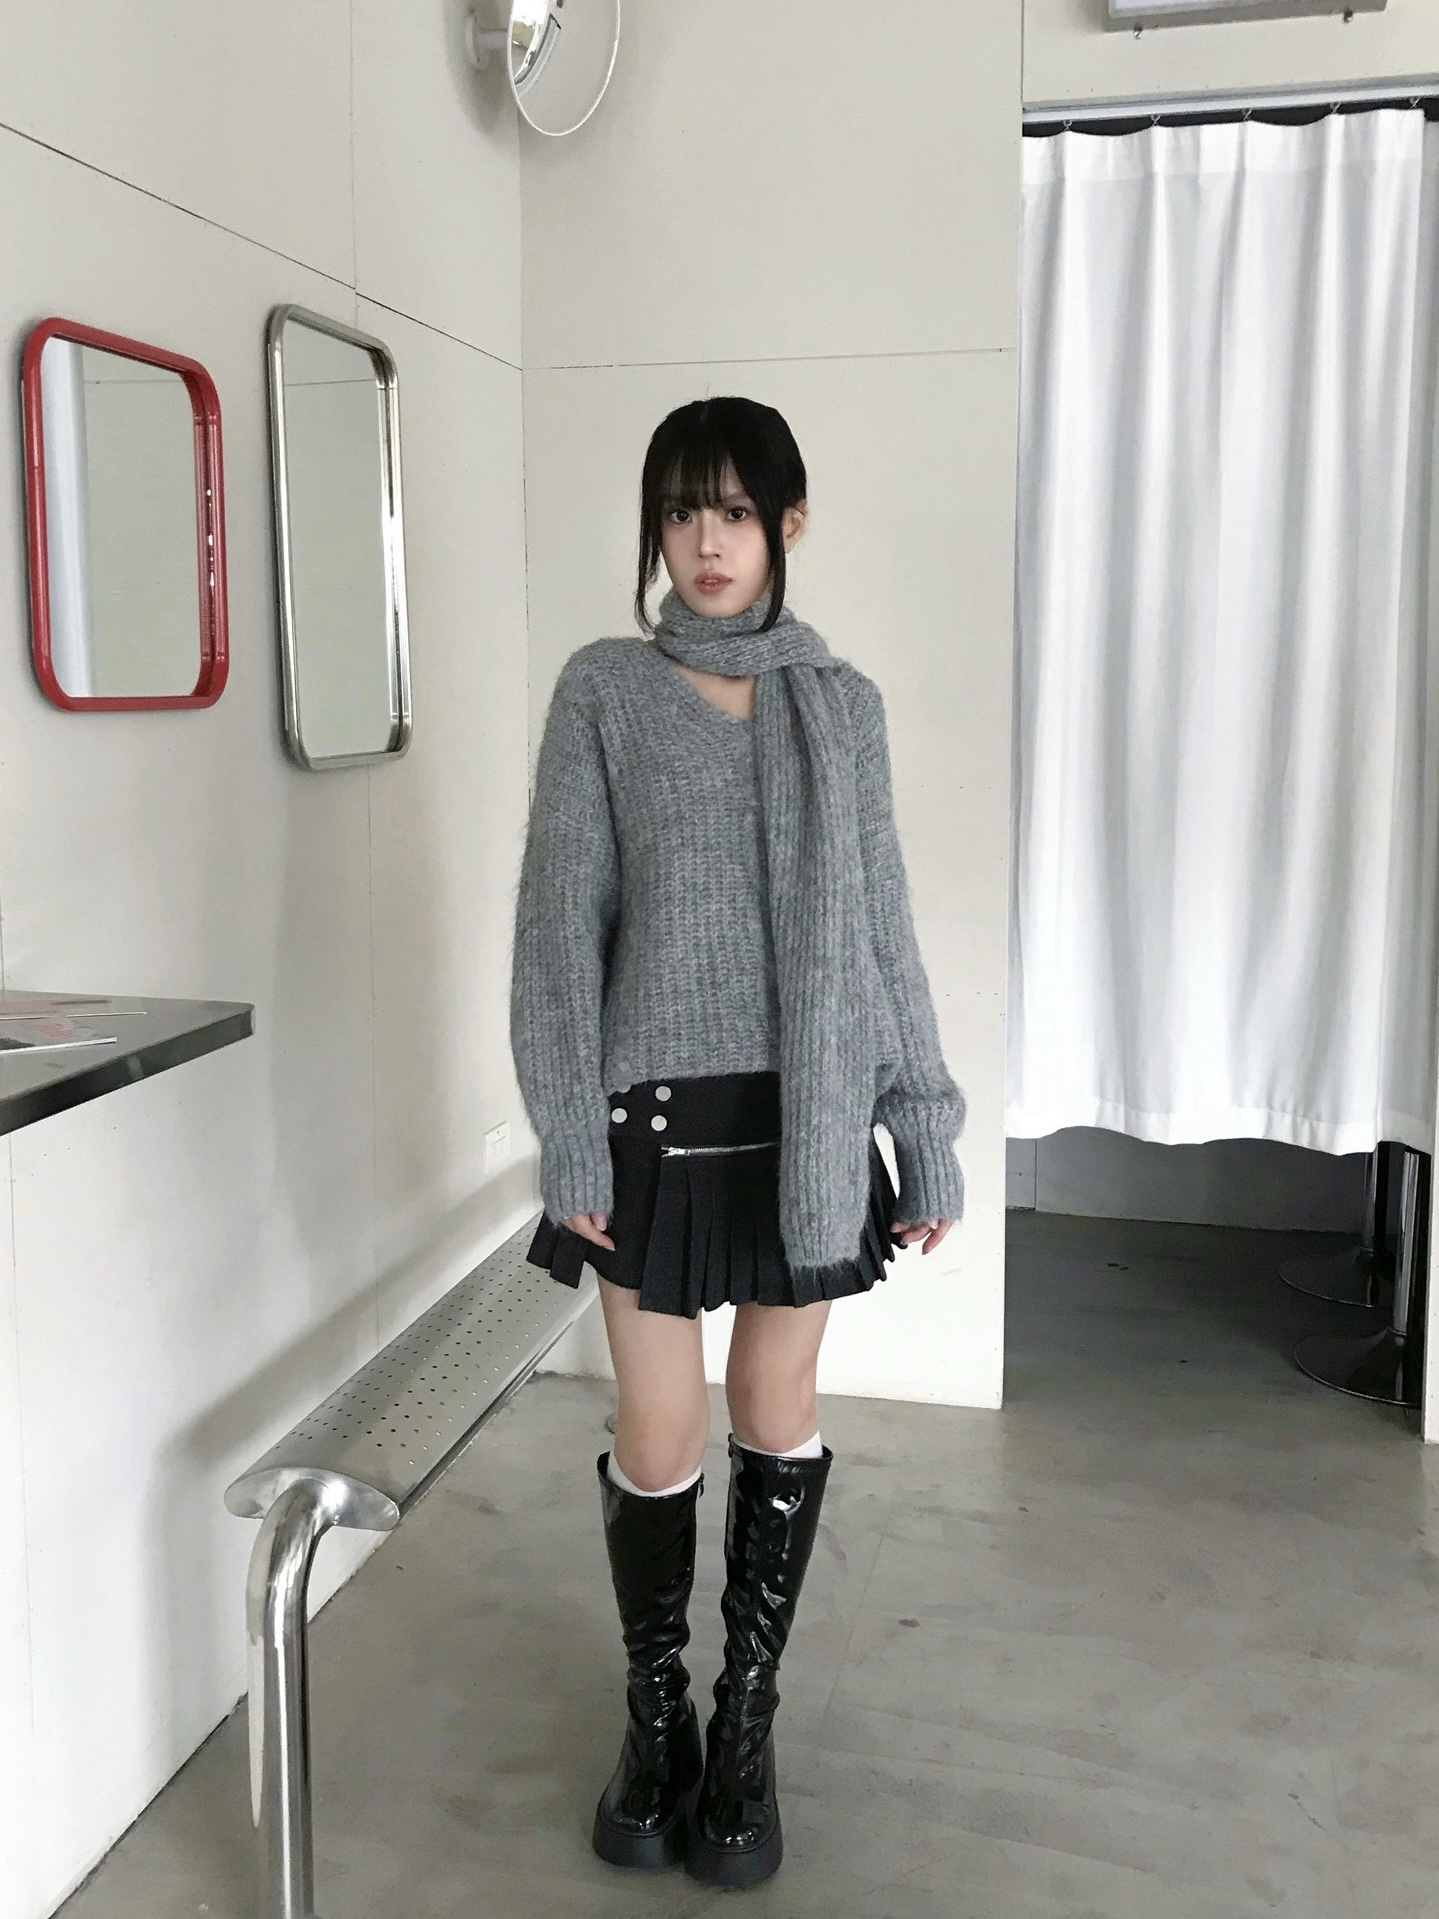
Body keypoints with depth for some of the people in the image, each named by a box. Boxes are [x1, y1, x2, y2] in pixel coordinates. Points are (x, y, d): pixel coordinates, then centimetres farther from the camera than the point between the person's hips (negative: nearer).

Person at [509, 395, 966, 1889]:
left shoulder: (841, 703, 6)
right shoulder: (602, 691, 0)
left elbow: (883, 927, 6)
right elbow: (559, 924, -3)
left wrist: (928, 1131, 3)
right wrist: (569, 1138, -9)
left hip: (807, 1115, 2)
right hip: (657, 1112, -1)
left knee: (779, 1419, 11)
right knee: (658, 1438, 6)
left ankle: (746, 1722, 30)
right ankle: (656, 1716, 31)